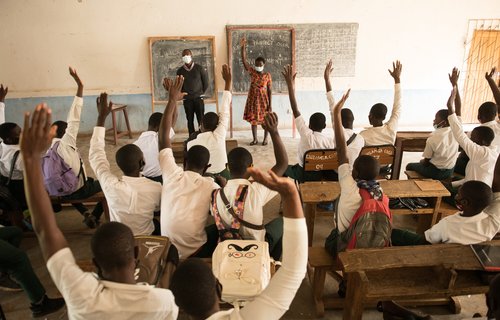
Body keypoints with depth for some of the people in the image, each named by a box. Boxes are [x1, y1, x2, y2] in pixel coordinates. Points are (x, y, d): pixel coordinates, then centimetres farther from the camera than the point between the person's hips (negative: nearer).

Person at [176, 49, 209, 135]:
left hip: (198, 98, -2)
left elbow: (206, 82, 5)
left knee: (201, 120, -4)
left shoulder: (199, 68, -2)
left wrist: (201, 93, 6)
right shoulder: (180, 71, 4)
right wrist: (184, 94, 7)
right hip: (187, 100, 2)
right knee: (190, 120, 5)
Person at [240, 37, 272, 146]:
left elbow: (269, 90, -6)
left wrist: (270, 104, -10)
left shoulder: (267, 75, -7)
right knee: (253, 120, 9)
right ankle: (255, 139, 22)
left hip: (264, 100, -3)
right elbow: (244, 61, -12)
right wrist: (243, 46, -22)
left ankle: (265, 138, 22)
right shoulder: (252, 72, -2)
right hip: (253, 99, 3)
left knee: (265, 120, 7)